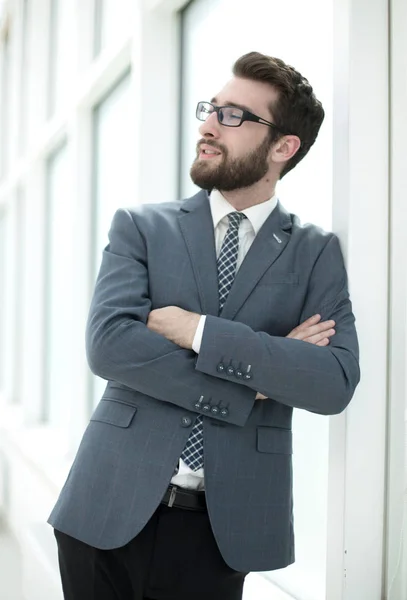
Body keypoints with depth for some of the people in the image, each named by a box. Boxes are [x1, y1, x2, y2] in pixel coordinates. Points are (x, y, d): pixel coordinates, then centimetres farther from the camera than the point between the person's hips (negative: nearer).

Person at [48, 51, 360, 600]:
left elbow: (337, 383, -9)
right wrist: (254, 377, -12)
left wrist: (198, 329, -15)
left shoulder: (316, 253, 4)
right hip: (110, 512, 1)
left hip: (222, 526, 0)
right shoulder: (141, 227, 5)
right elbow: (108, 343, -10)